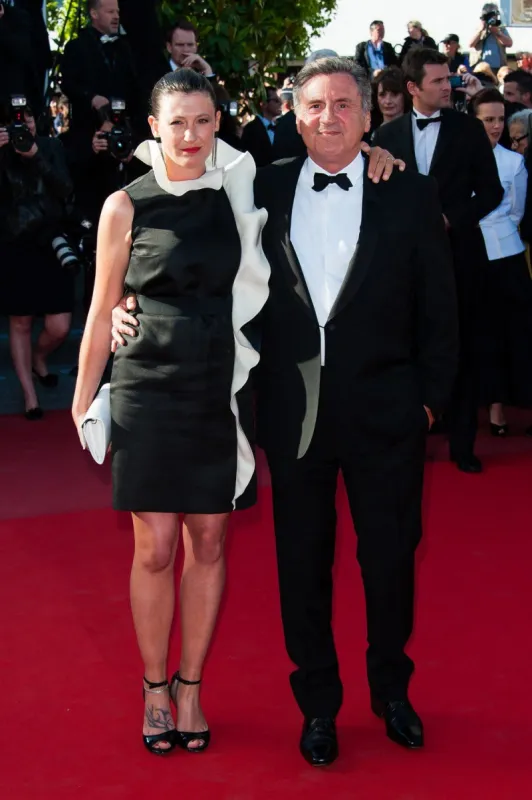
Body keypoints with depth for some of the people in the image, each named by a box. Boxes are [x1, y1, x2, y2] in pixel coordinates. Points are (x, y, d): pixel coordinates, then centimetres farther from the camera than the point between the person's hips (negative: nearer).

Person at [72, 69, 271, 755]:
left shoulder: (239, 194, 5)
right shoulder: (127, 206, -1)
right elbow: (103, 309, 5)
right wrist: (83, 396, 6)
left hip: (220, 390, 2)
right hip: (150, 389, -2)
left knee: (208, 544, 9)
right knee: (155, 549, 1)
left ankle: (190, 687, 25)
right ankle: (155, 689, 21)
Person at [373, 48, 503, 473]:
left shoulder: (469, 129, 1)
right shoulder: (388, 134, 6)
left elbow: (491, 191, 0)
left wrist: (451, 219, -10)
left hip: (458, 252, -1)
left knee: (463, 350, 4)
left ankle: (462, 442, 14)